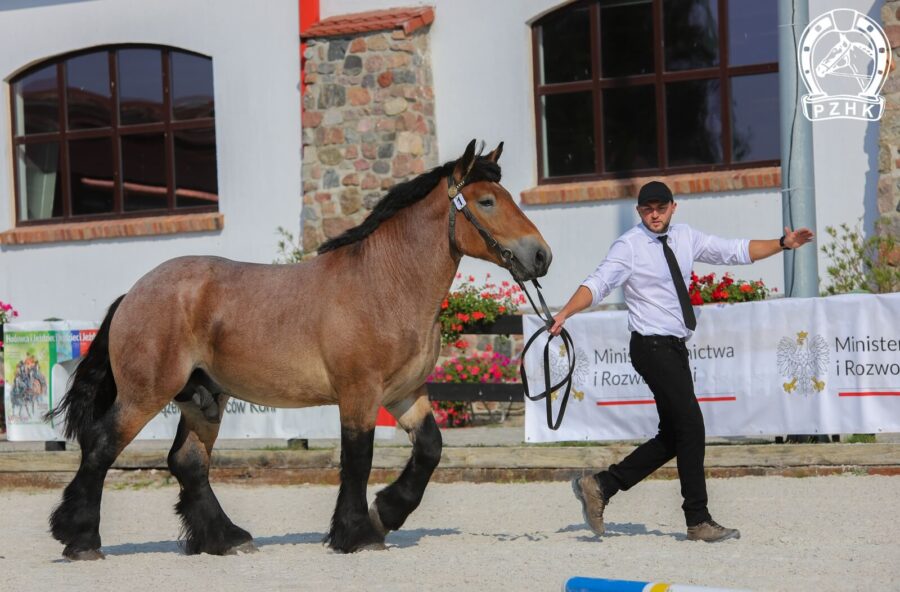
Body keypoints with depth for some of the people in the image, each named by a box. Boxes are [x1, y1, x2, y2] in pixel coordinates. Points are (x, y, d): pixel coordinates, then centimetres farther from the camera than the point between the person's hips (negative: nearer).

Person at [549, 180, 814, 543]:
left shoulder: (685, 238, 8)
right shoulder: (629, 246, -11)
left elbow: (735, 251, 12)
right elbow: (598, 283, -21)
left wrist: (783, 243, 4)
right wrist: (565, 313, -37)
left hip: (675, 348, 8)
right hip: (652, 347, -8)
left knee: (673, 436, 10)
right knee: (690, 428, -10)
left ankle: (600, 486, 14)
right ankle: (699, 521, -3)